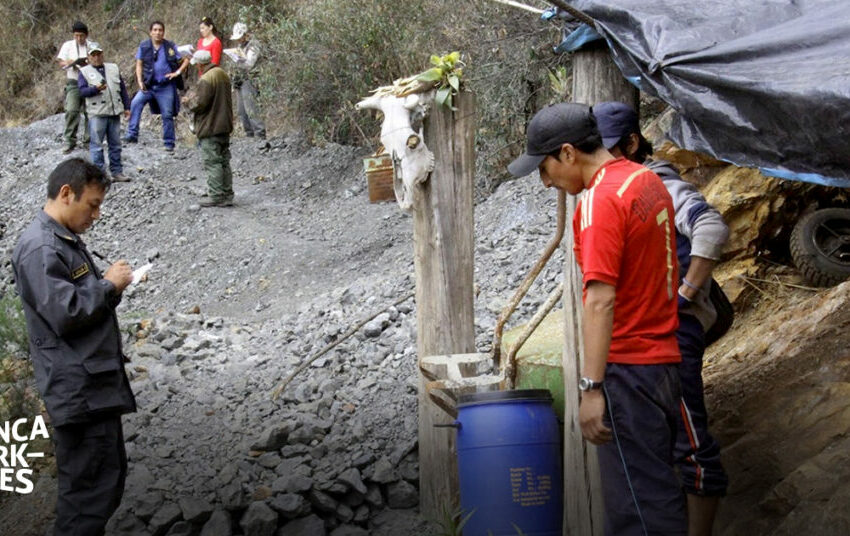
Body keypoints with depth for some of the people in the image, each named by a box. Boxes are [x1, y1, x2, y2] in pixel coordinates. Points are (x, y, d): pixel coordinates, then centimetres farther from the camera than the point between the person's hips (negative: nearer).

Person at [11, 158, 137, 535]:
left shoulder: (67, 240, 17)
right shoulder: (39, 248, -16)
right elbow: (64, 312, -24)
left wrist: (112, 285, 9)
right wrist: (108, 285, -13)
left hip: (95, 384, 11)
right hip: (78, 390, -11)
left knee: (110, 475, 17)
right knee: (92, 487, -7)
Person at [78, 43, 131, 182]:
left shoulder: (113, 68, 16)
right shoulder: (84, 72, 4)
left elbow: (123, 89, 17)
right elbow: (82, 91, -8)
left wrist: (127, 107, 13)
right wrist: (96, 88, -24)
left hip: (115, 113, 4)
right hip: (97, 114, -4)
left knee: (115, 144, 8)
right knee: (97, 145, -4)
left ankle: (117, 172, 14)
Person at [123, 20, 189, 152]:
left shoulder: (170, 47, 1)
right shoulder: (144, 46, 3)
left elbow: (186, 60, 6)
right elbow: (139, 65, 6)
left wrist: (178, 72, -6)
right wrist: (140, 81, -6)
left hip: (166, 86, -1)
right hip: (148, 85, 1)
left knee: (167, 115, 2)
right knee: (135, 103, -23)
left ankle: (169, 144, 12)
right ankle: (132, 134, -24)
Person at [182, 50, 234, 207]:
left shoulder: (206, 80, -20)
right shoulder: (223, 74, 10)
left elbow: (200, 104, -22)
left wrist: (188, 102, -1)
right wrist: (194, 98, 19)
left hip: (210, 128, -9)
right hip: (224, 125, 9)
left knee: (212, 162, -3)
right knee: (224, 162, 12)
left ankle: (216, 196, -2)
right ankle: (227, 195, 16)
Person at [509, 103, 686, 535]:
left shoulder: (600, 199, -16)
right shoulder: (647, 180, 12)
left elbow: (600, 300, -23)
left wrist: (591, 387, -23)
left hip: (627, 369, -9)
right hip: (664, 362, 9)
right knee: (655, 492, 14)